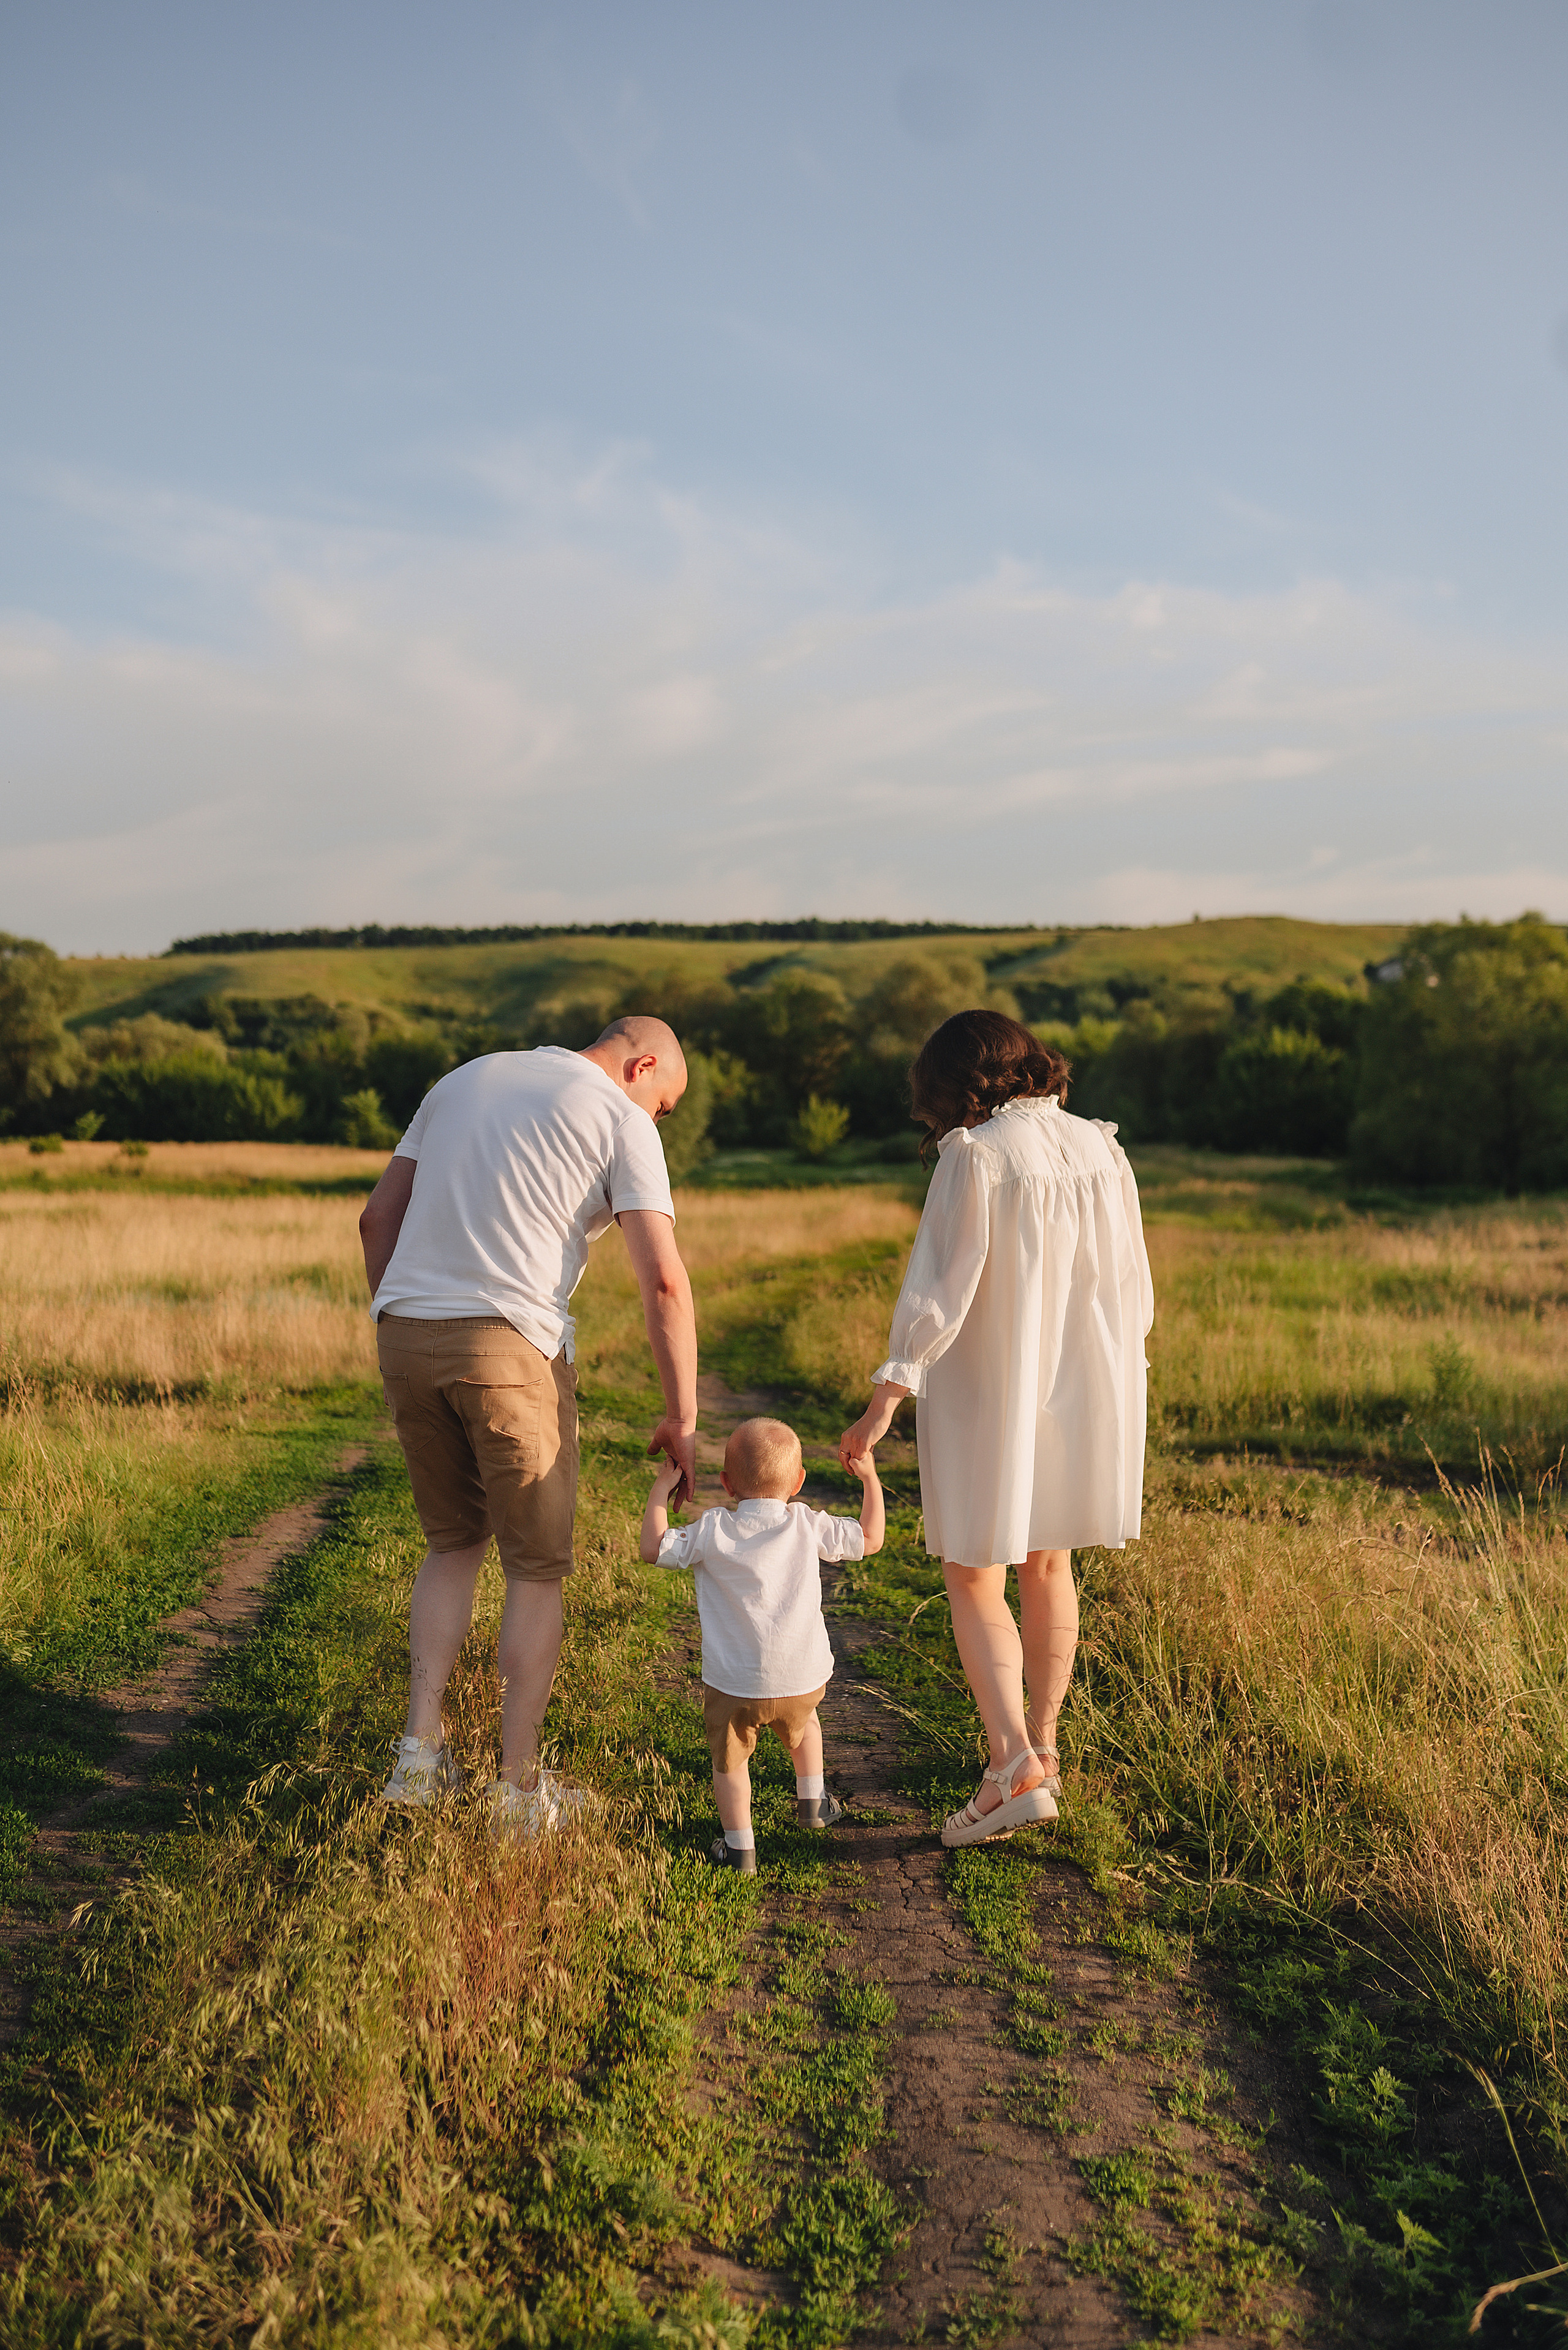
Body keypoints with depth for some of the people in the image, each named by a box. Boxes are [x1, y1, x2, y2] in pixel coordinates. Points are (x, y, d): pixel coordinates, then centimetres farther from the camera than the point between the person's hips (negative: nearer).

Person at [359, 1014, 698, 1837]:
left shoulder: (464, 1079, 21)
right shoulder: (622, 1121, 3)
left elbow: (379, 1219, 19)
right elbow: (663, 1279, -7)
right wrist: (682, 1416, -1)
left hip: (405, 1332, 6)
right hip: (510, 1344, -5)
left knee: (454, 1543, 22)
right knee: (537, 1568, 9)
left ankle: (419, 1753, 17)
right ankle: (518, 1788, 14)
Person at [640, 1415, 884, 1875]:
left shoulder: (712, 1532, -8)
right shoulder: (809, 1526, -2)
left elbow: (653, 1549, -2)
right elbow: (870, 1540, 9)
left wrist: (661, 1488, 6)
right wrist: (869, 1478, 19)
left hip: (733, 1682, -2)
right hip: (802, 1677, 3)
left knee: (729, 1759, 15)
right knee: (803, 1723, 33)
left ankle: (739, 1846, 12)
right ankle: (811, 1800, 41)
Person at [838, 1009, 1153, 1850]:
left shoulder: (973, 1156, -15)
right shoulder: (1101, 1149, 3)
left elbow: (942, 1286, -21)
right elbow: (1133, 1290, 8)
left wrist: (888, 1397, -20)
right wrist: (1108, 1374, 21)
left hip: (991, 1398, -6)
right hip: (1085, 1391, 6)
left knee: (973, 1579, 5)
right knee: (1048, 1565, 20)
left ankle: (1014, 1767, -6)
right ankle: (1041, 1743, 31)